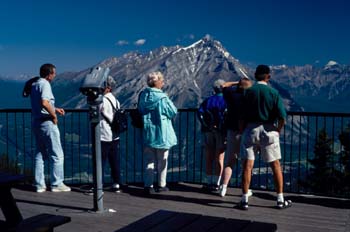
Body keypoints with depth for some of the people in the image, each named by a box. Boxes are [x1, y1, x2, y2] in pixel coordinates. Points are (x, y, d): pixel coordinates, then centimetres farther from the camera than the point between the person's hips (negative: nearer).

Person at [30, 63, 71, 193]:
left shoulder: (34, 84, 14)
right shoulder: (45, 84, -15)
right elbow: (44, 102, -31)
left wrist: (55, 109, 18)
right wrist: (54, 115, -19)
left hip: (36, 122, 9)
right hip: (47, 122, -9)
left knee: (40, 154, 15)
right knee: (57, 155, 2)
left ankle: (39, 185, 17)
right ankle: (56, 184, 7)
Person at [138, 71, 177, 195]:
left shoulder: (143, 95, 1)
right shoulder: (162, 97, -16)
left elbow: (139, 111, 10)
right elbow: (173, 112, -10)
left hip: (147, 133, 4)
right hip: (161, 133, -4)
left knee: (149, 160, 10)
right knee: (162, 161, 10)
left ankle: (148, 185, 9)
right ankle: (162, 185, 17)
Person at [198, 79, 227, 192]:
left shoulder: (208, 100, 9)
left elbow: (200, 112, -5)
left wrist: (206, 125, -6)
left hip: (208, 131, 3)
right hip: (221, 131, -2)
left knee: (209, 158, 10)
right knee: (219, 159, 4)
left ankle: (209, 182, 13)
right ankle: (216, 183, 5)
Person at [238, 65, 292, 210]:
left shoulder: (248, 92, -2)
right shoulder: (273, 93, -4)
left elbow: (242, 117, -5)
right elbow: (282, 117, -11)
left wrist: (242, 132, 6)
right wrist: (278, 131, 5)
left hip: (251, 129, 0)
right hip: (268, 130, 0)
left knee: (247, 165, 3)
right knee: (275, 165, 12)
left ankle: (244, 200, 3)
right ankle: (280, 200, 18)